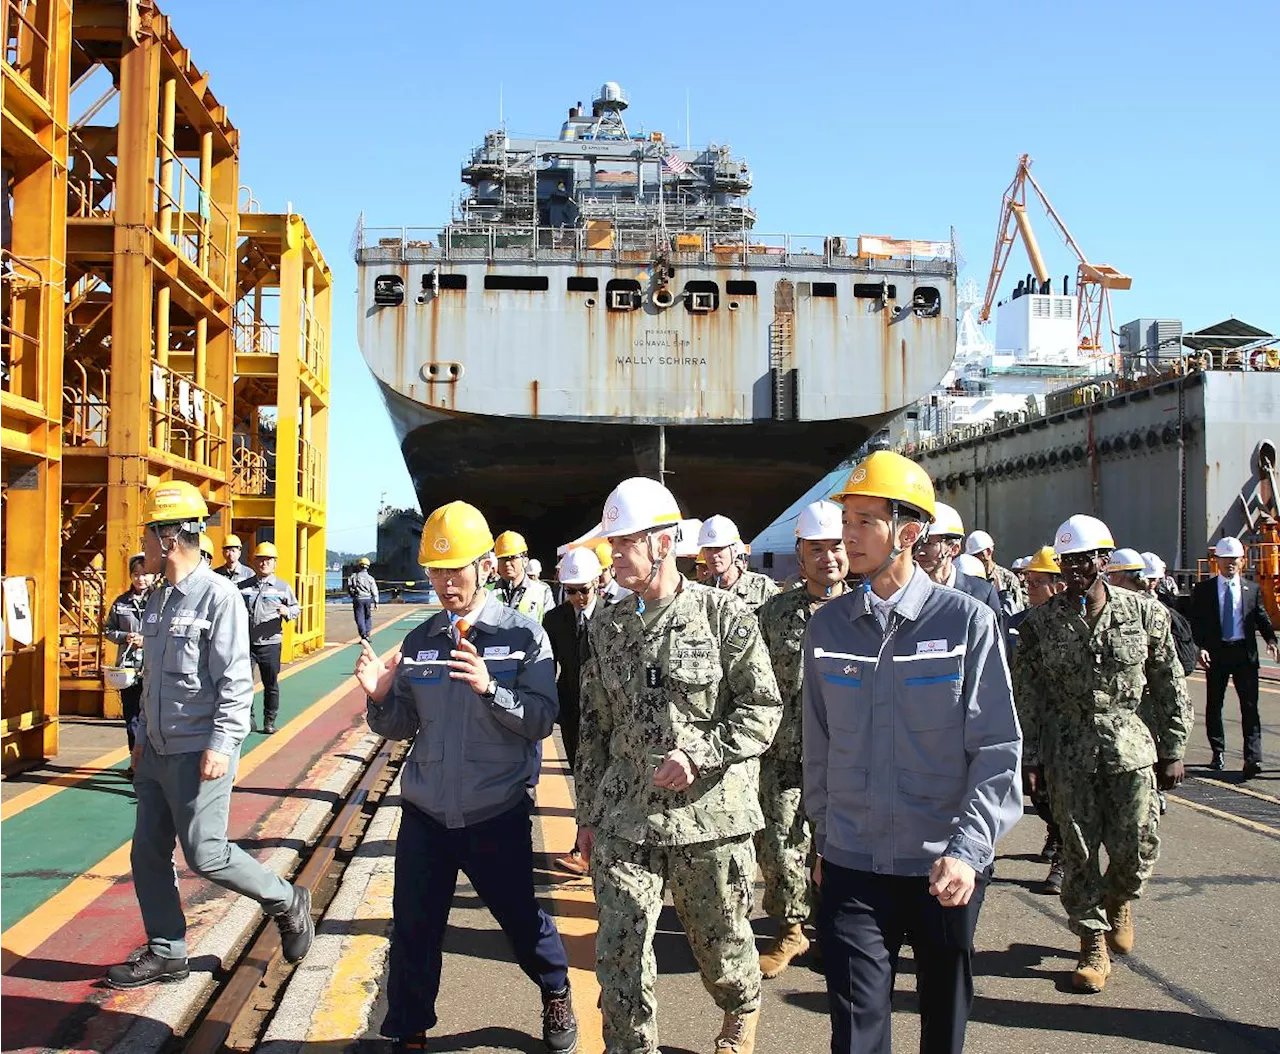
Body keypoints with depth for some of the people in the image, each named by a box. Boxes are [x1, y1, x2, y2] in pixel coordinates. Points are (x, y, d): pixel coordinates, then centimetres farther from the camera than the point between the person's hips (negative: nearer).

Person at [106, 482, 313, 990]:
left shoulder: (217, 595, -16)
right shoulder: (159, 598, 11)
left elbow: (235, 682, -19)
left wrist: (220, 746, -23)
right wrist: (143, 736, 20)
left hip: (198, 754, -9)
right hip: (157, 753, 9)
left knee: (206, 855, -4)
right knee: (148, 854, 11)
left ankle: (288, 902, 16)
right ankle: (166, 952, 23)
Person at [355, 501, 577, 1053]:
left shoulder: (523, 635, -7)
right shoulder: (419, 641, 4)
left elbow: (540, 721, -14)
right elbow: (400, 727, 7)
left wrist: (489, 688, -30)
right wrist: (381, 696, -14)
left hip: (498, 815, -3)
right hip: (425, 814, 3)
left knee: (521, 918, 12)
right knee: (414, 930, 9)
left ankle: (556, 995, 41)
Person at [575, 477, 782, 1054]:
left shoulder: (723, 613, -7)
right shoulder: (607, 626, 7)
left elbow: (764, 708, -7)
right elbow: (594, 725, 13)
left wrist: (698, 754, -19)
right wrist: (588, 812, 13)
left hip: (711, 812, -3)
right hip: (623, 817, 3)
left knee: (720, 940, 15)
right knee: (618, 951, 1)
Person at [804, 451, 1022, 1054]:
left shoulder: (967, 621, -8)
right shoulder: (827, 626, 2)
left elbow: (998, 750, -9)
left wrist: (967, 851, -18)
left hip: (946, 868, -1)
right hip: (852, 866, 2)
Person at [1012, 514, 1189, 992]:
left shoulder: (1143, 613, 0)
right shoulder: (1041, 622, 0)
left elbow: (1169, 686, 6)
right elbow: (1027, 694, 2)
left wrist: (1172, 750, 5)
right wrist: (1030, 757, -1)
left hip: (1129, 745, 0)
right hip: (1067, 751, 0)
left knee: (1137, 846, 0)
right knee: (1078, 850, 4)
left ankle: (1119, 900, 35)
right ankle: (1093, 942, 20)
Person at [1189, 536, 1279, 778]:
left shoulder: (1251, 589, 9)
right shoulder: (1203, 589, 4)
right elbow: (1196, 622, 1)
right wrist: (1201, 647, -14)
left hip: (1245, 653, 0)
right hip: (1216, 652, 0)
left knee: (1250, 706, -7)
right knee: (1214, 705, 8)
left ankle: (1253, 758, -10)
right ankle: (1218, 753, 21)